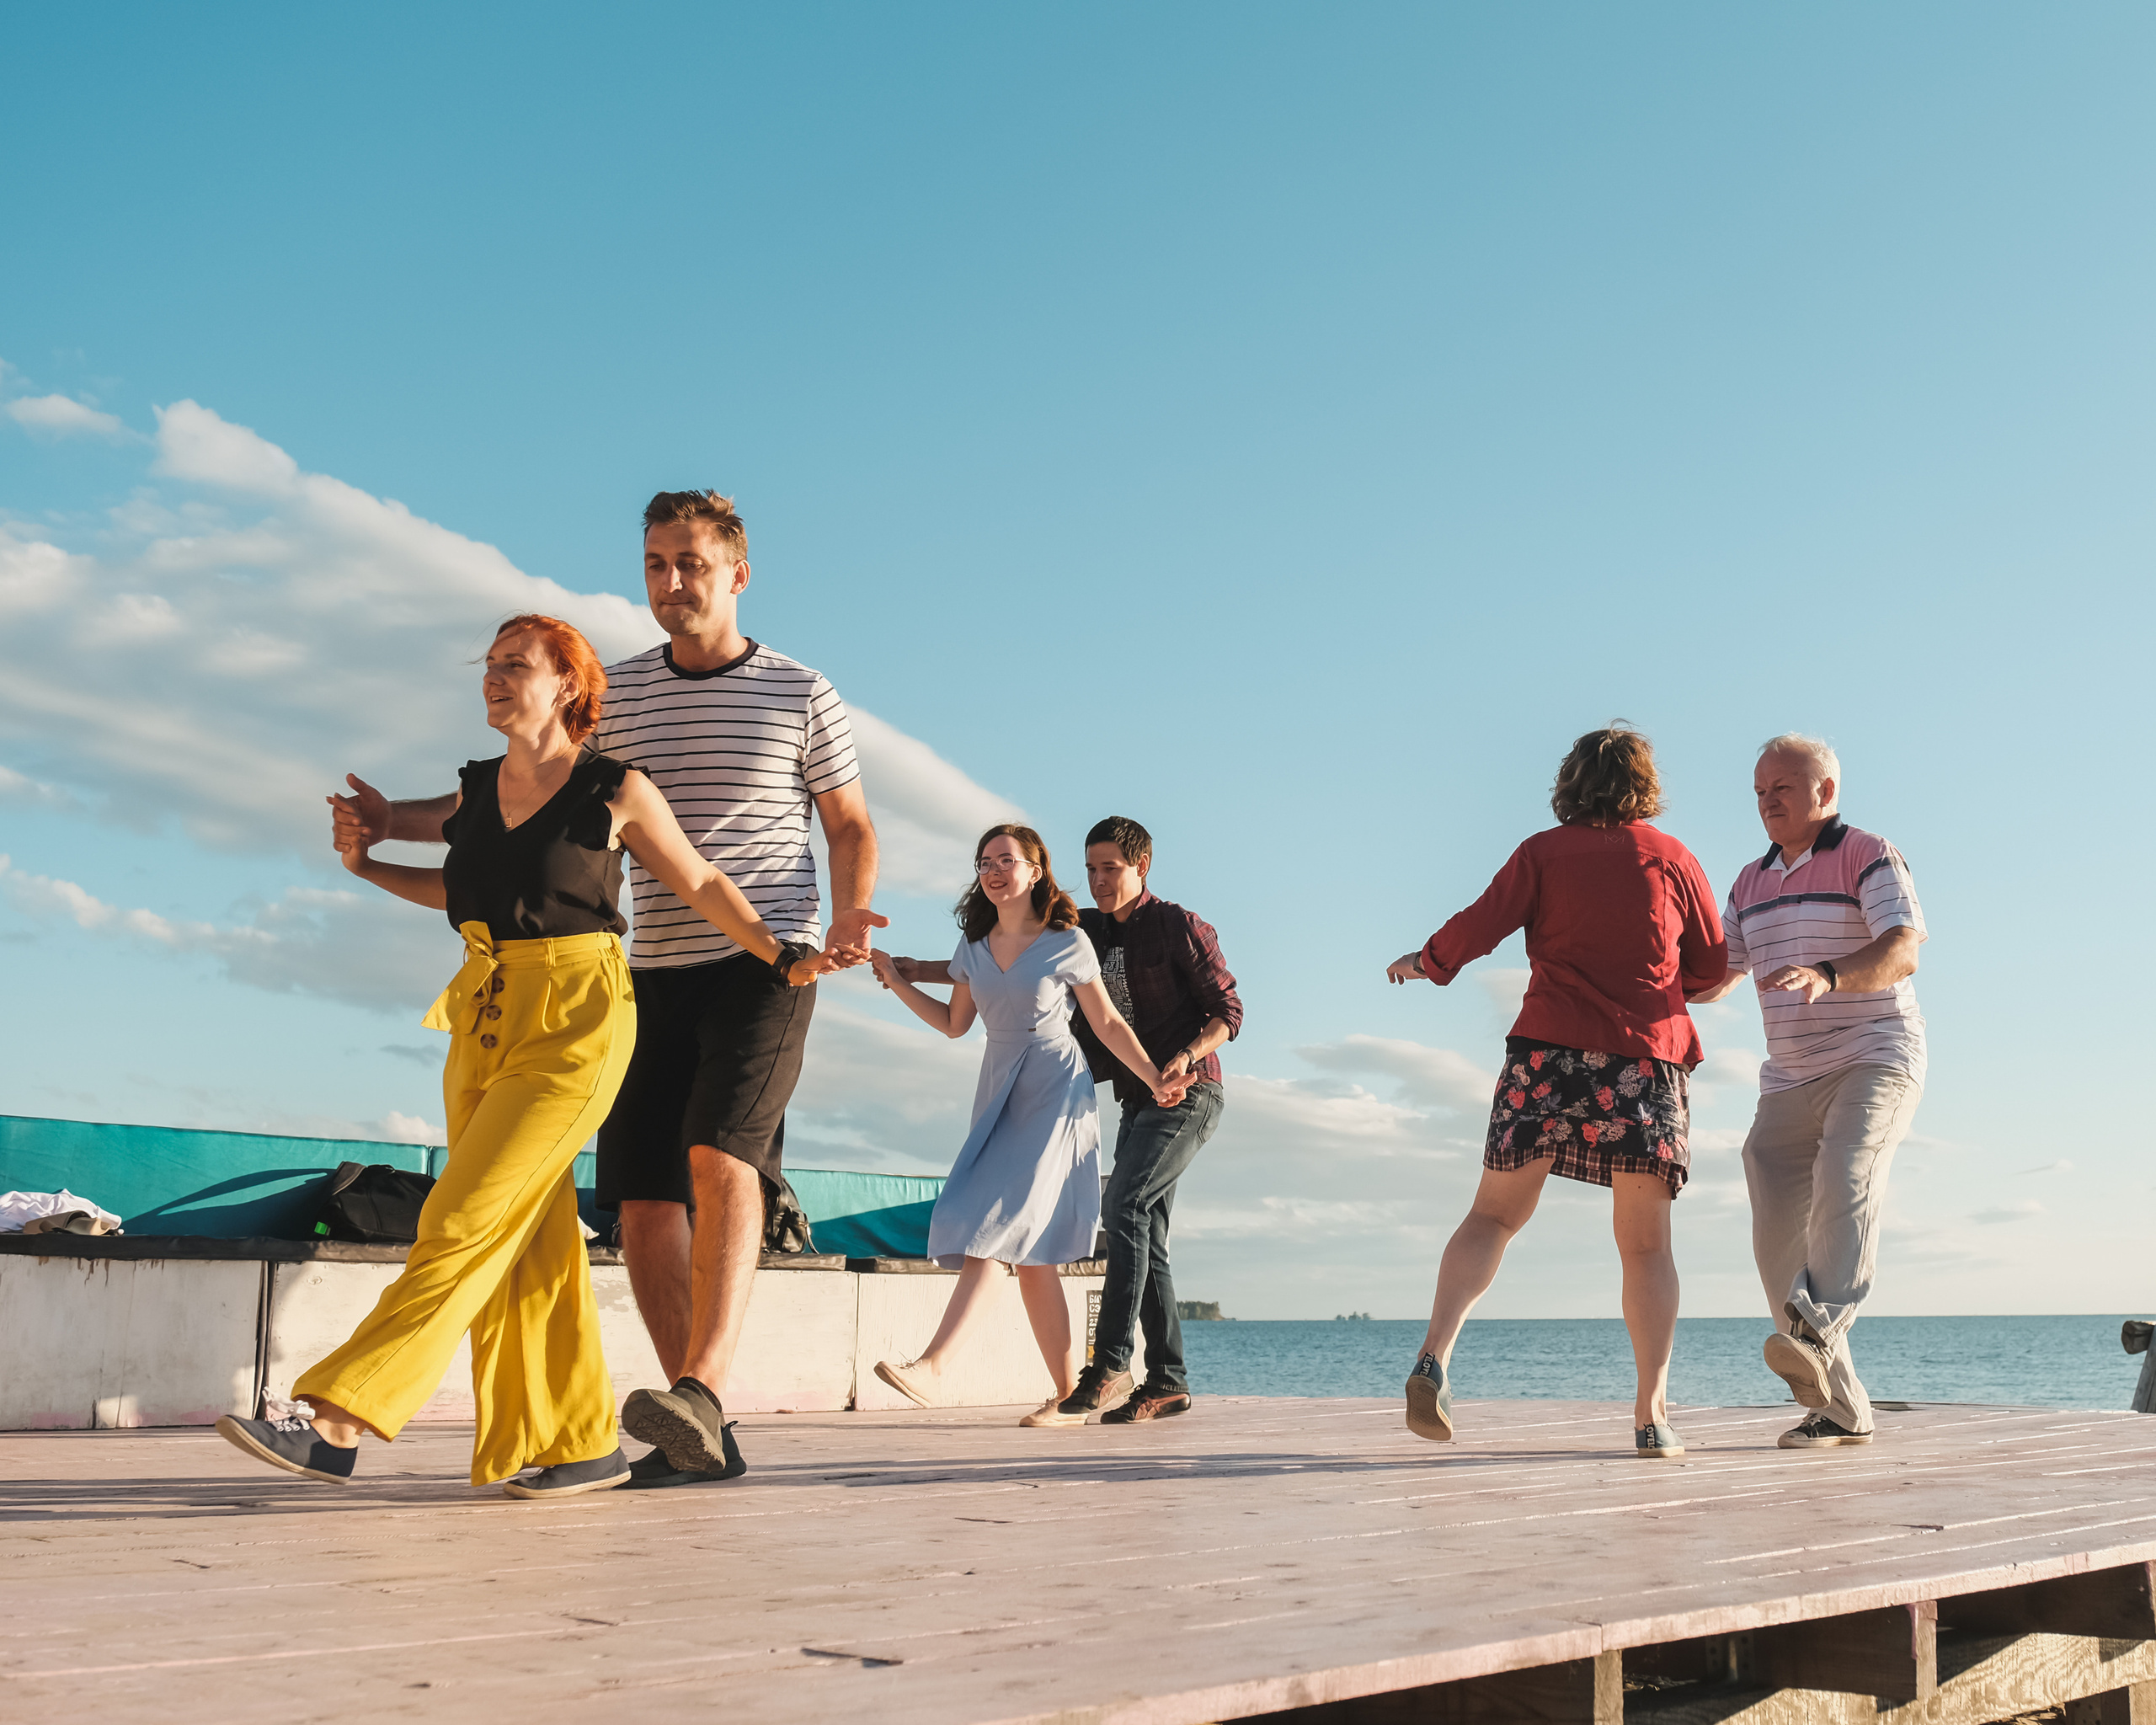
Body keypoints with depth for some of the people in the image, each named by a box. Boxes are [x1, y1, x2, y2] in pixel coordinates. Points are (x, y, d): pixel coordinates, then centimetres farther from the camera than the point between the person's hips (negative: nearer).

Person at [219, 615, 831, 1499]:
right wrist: (367, 864, 19)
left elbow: (701, 885, 4)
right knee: (531, 1241, 6)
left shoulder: (619, 791, -5)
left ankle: (334, 1423, -12)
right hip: (484, 1018, 7)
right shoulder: (474, 790, 11)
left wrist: (784, 956, -3)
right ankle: (581, 1444, 14)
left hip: (574, 1025, -6)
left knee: (466, 1222, -11)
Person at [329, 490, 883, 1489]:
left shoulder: (800, 696, 4)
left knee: (721, 1158, -26)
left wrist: (850, 916, -9)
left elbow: (851, 825, 10)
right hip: (656, 977, 4)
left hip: (763, 966, -4)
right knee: (642, 1200, -2)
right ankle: (703, 1438, 6)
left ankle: (700, 1393, -35)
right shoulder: (615, 695, 13)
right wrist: (396, 822, 10)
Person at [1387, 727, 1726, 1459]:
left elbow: (1480, 925, -3)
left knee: (1493, 1215, 8)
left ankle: (1436, 1353, -11)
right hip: (1647, 1058, 1)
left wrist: (1424, 961, 15)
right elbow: (1712, 967, 14)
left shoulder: (1545, 852, 6)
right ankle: (1652, 1413, 1)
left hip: (1548, 1051, 0)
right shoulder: (1673, 859, 9)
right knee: (1646, 1245, 9)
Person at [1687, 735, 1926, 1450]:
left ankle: (1817, 1332, -48)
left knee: (1844, 1180, -31)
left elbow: (1902, 954, -20)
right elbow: (1716, 977, 20)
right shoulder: (1753, 882, 16)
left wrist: (1826, 976, -38)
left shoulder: (1870, 857, -5)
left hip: (1875, 1061, -6)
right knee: (1778, 1234, -4)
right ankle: (1838, 1409, 2)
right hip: (1789, 1081, 6)